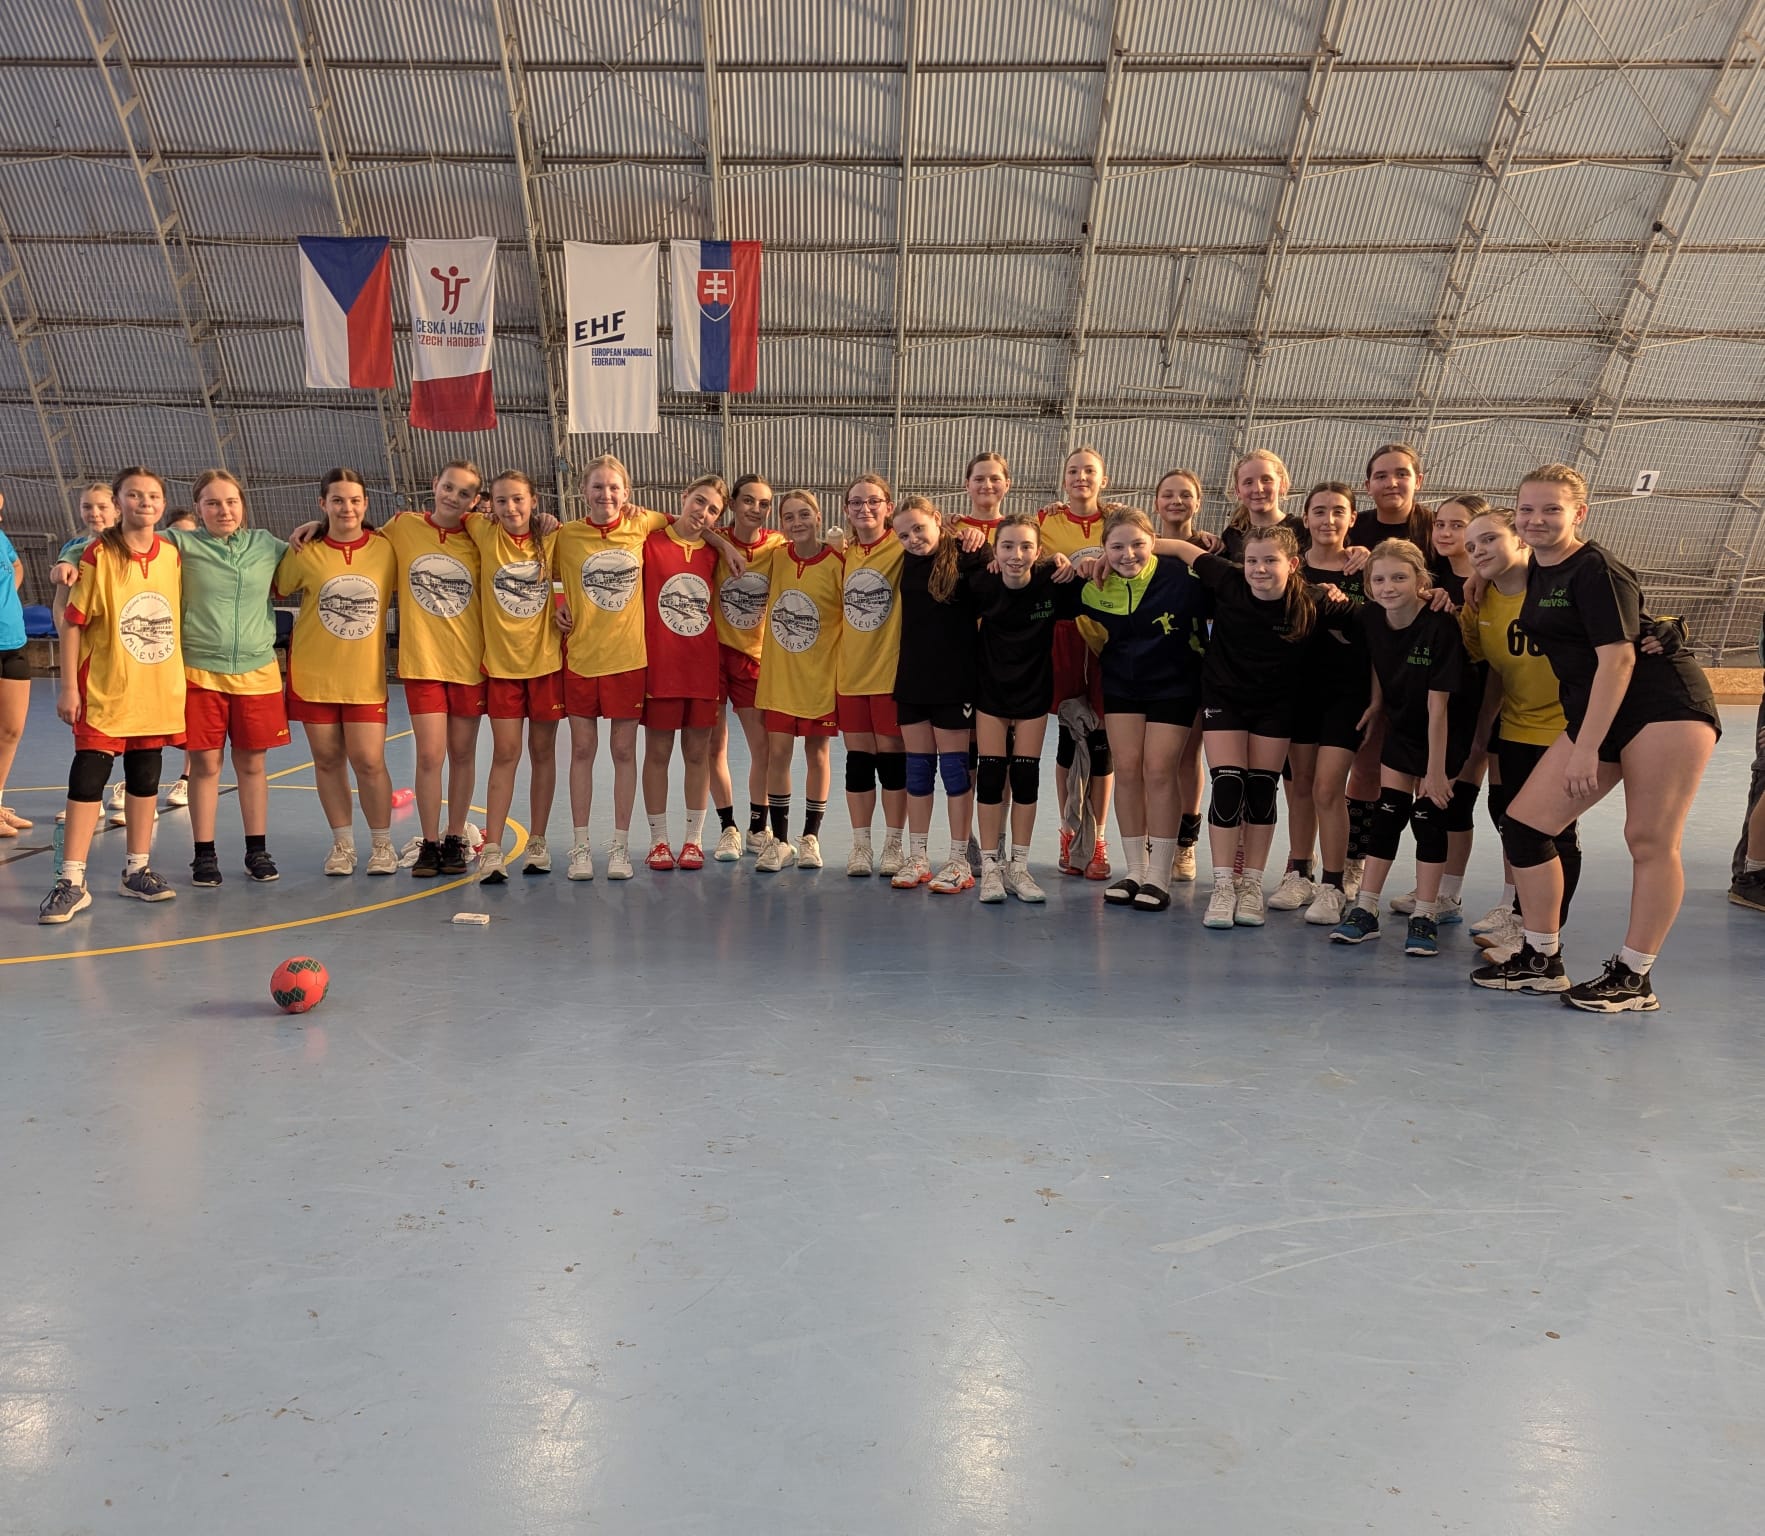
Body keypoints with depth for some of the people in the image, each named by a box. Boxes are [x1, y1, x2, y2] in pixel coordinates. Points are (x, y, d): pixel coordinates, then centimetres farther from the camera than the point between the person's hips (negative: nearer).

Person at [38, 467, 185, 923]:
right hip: (105, 687, -4)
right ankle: (72, 882, 1)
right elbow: (73, 622, -7)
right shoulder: (99, 555, -8)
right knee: (88, 778, -5)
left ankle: (137, 870, 25)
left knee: (145, 777, 12)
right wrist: (68, 686, -10)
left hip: (158, 688, 4)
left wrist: (183, 677, 10)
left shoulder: (172, 555, 3)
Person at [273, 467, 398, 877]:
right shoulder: (305, 552, -3)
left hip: (365, 676, -1)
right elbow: (277, 590, 9)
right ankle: (342, 843, 24)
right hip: (314, 674, 1)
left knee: (369, 762, -4)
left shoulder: (385, 550, -3)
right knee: (327, 760, 8)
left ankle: (382, 844, 15)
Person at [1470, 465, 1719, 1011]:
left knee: (1650, 840, -8)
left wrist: (1585, 748, -21)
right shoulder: (1537, 572, 11)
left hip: (1665, 704, -9)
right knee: (1524, 823, 1)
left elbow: (1618, 660, -18)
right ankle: (1541, 962, 10)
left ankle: (1634, 978, 1)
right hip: (1592, 716, 9)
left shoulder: (1596, 570, -12)